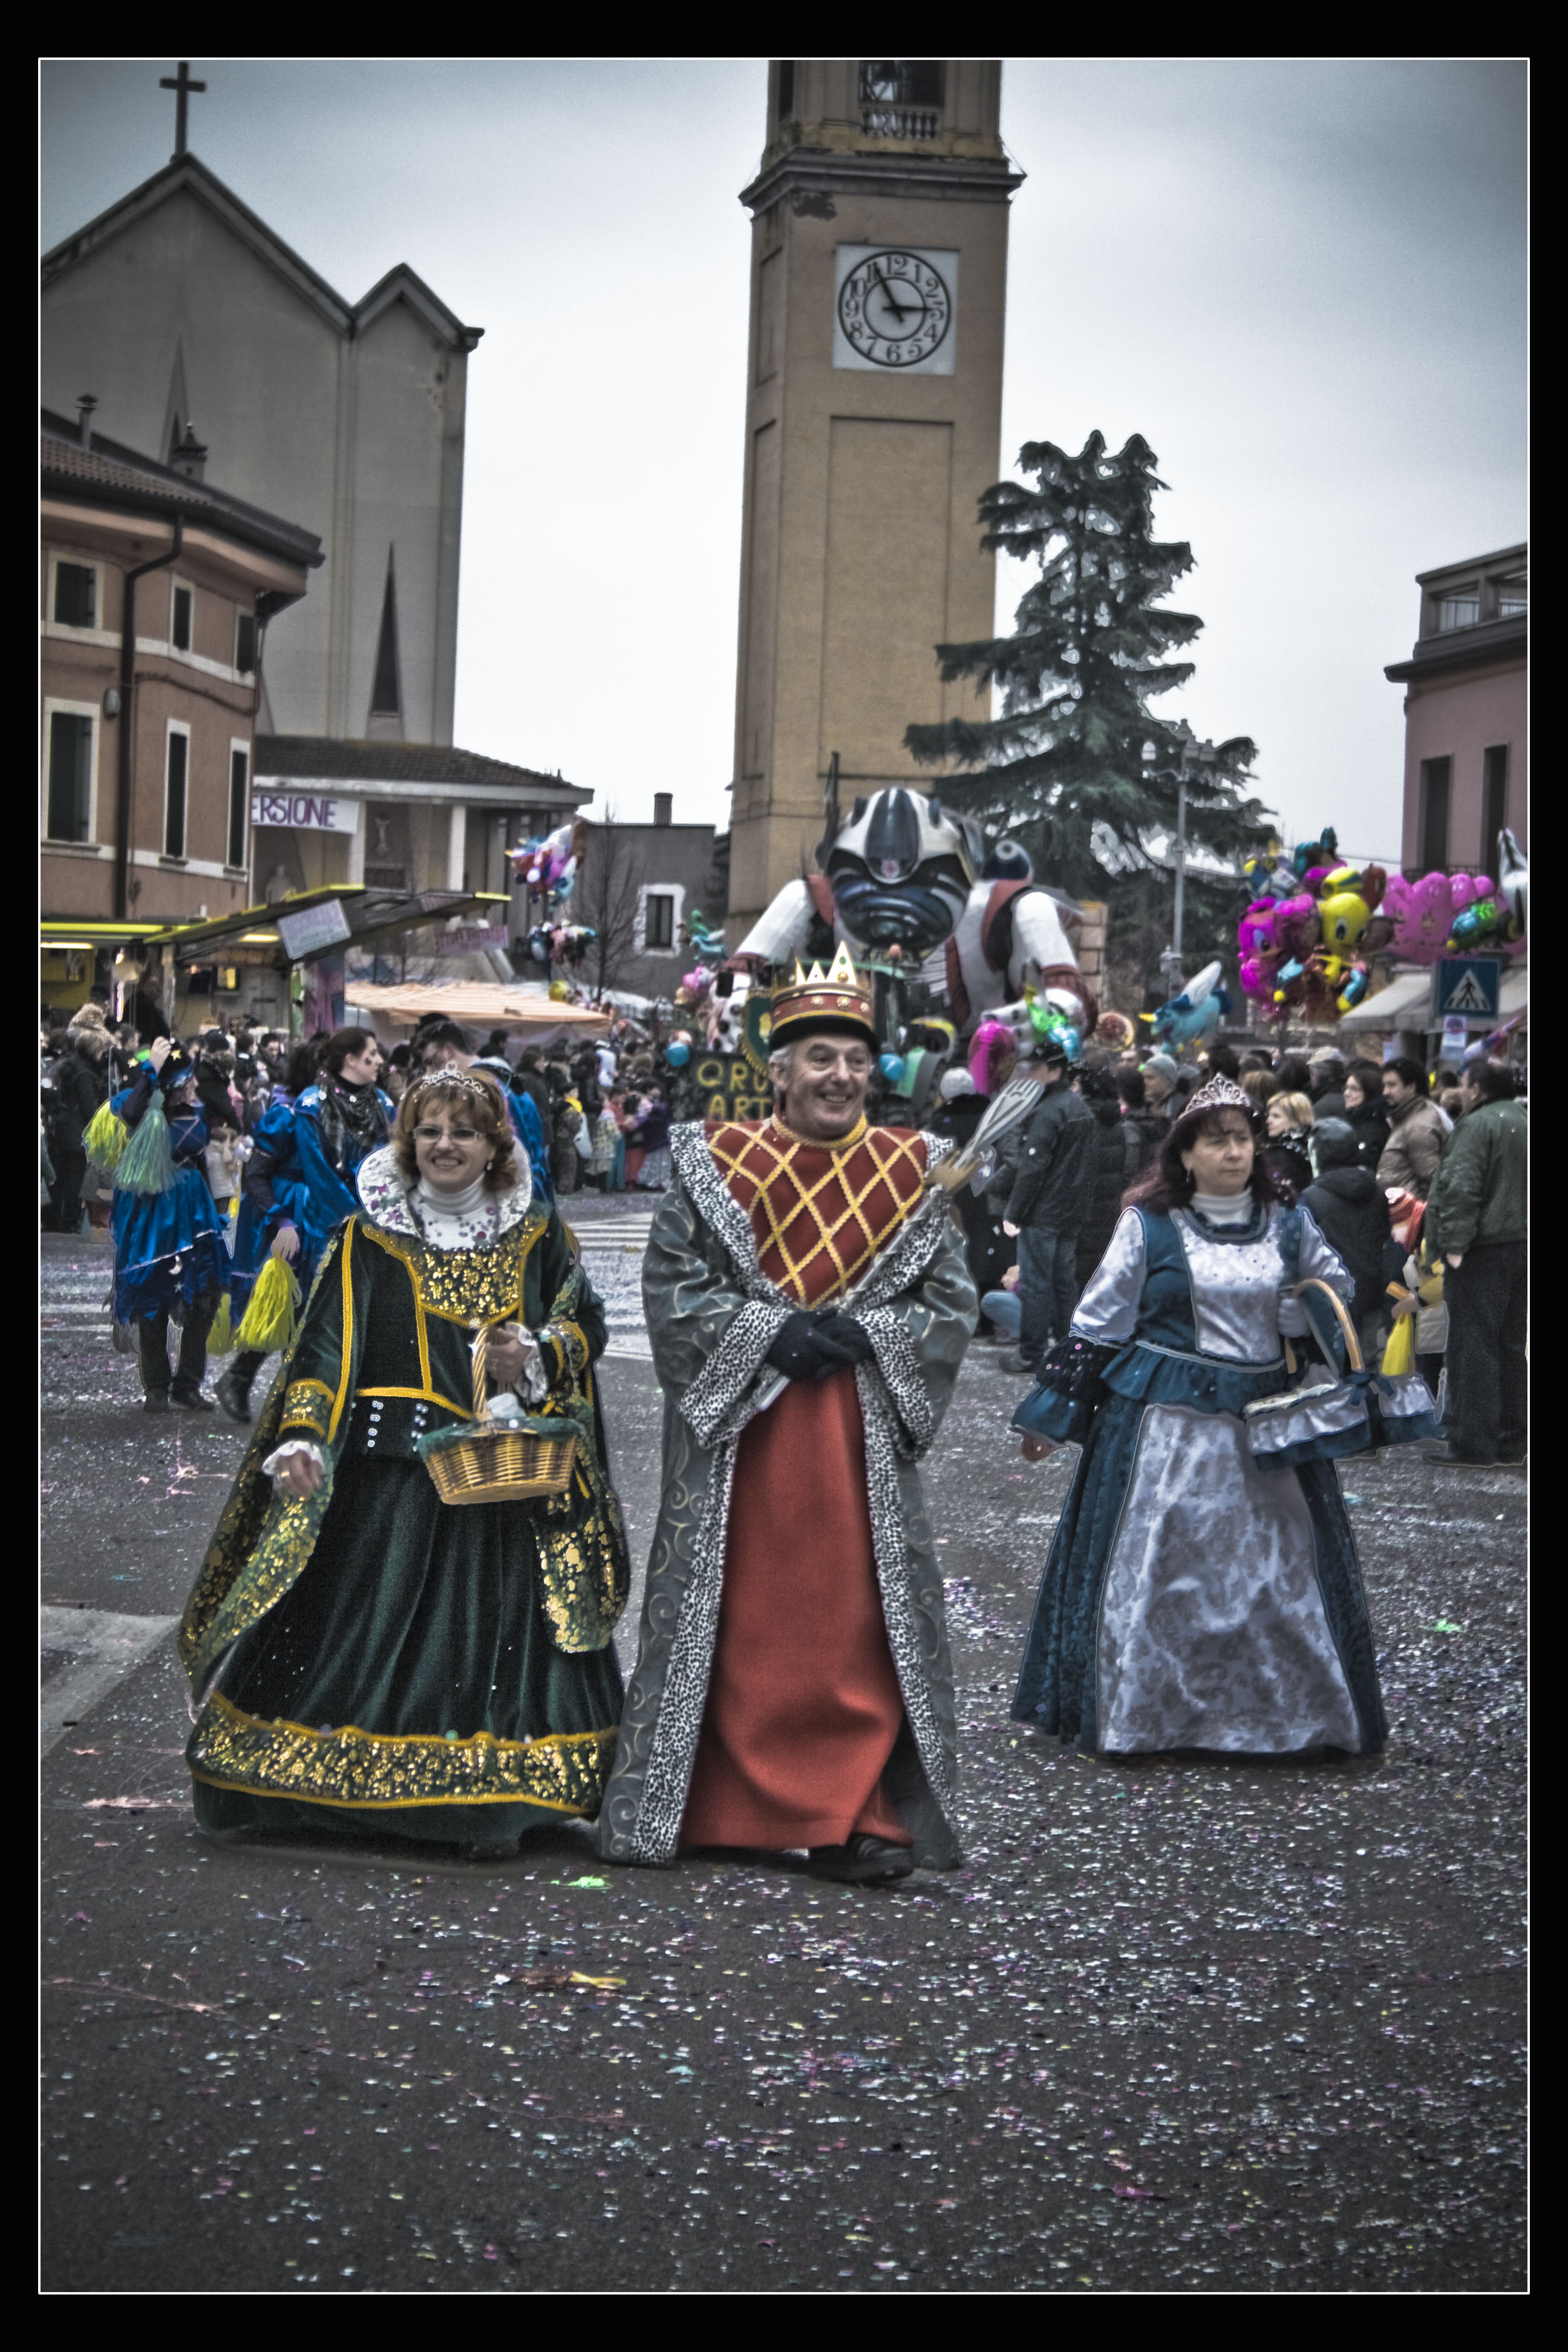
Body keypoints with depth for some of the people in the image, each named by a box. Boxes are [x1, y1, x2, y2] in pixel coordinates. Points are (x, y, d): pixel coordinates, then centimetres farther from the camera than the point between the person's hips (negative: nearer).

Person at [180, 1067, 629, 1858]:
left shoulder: (536, 1236, 12)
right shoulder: (366, 1240, 6)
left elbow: (585, 1321, 14)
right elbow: (326, 1344, -2)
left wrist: (538, 1358, -8)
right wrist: (302, 1438, -16)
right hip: (390, 1470, -1)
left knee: (493, 1631, -3)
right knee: (364, 1625, -4)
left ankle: (489, 1799, 5)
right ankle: (336, 1793, 8)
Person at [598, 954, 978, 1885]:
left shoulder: (909, 1177, 5)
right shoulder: (717, 1167, 0)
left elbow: (951, 1304, 6)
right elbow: (672, 1288, -3)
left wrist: (859, 1334, -10)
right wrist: (774, 1332, -13)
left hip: (862, 1439, 1)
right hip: (739, 1430, -1)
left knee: (855, 1625, 0)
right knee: (737, 1623, 4)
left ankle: (852, 1819, 6)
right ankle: (719, 1807, 16)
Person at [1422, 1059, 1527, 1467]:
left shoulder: (1477, 1125, -12)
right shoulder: (1523, 1122, 16)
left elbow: (1461, 1188, -22)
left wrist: (1454, 1243, -21)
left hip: (1484, 1250, -9)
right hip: (1521, 1247, 9)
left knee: (1473, 1346, -6)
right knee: (1510, 1345, 14)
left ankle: (1472, 1444, -6)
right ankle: (1509, 1441, 18)